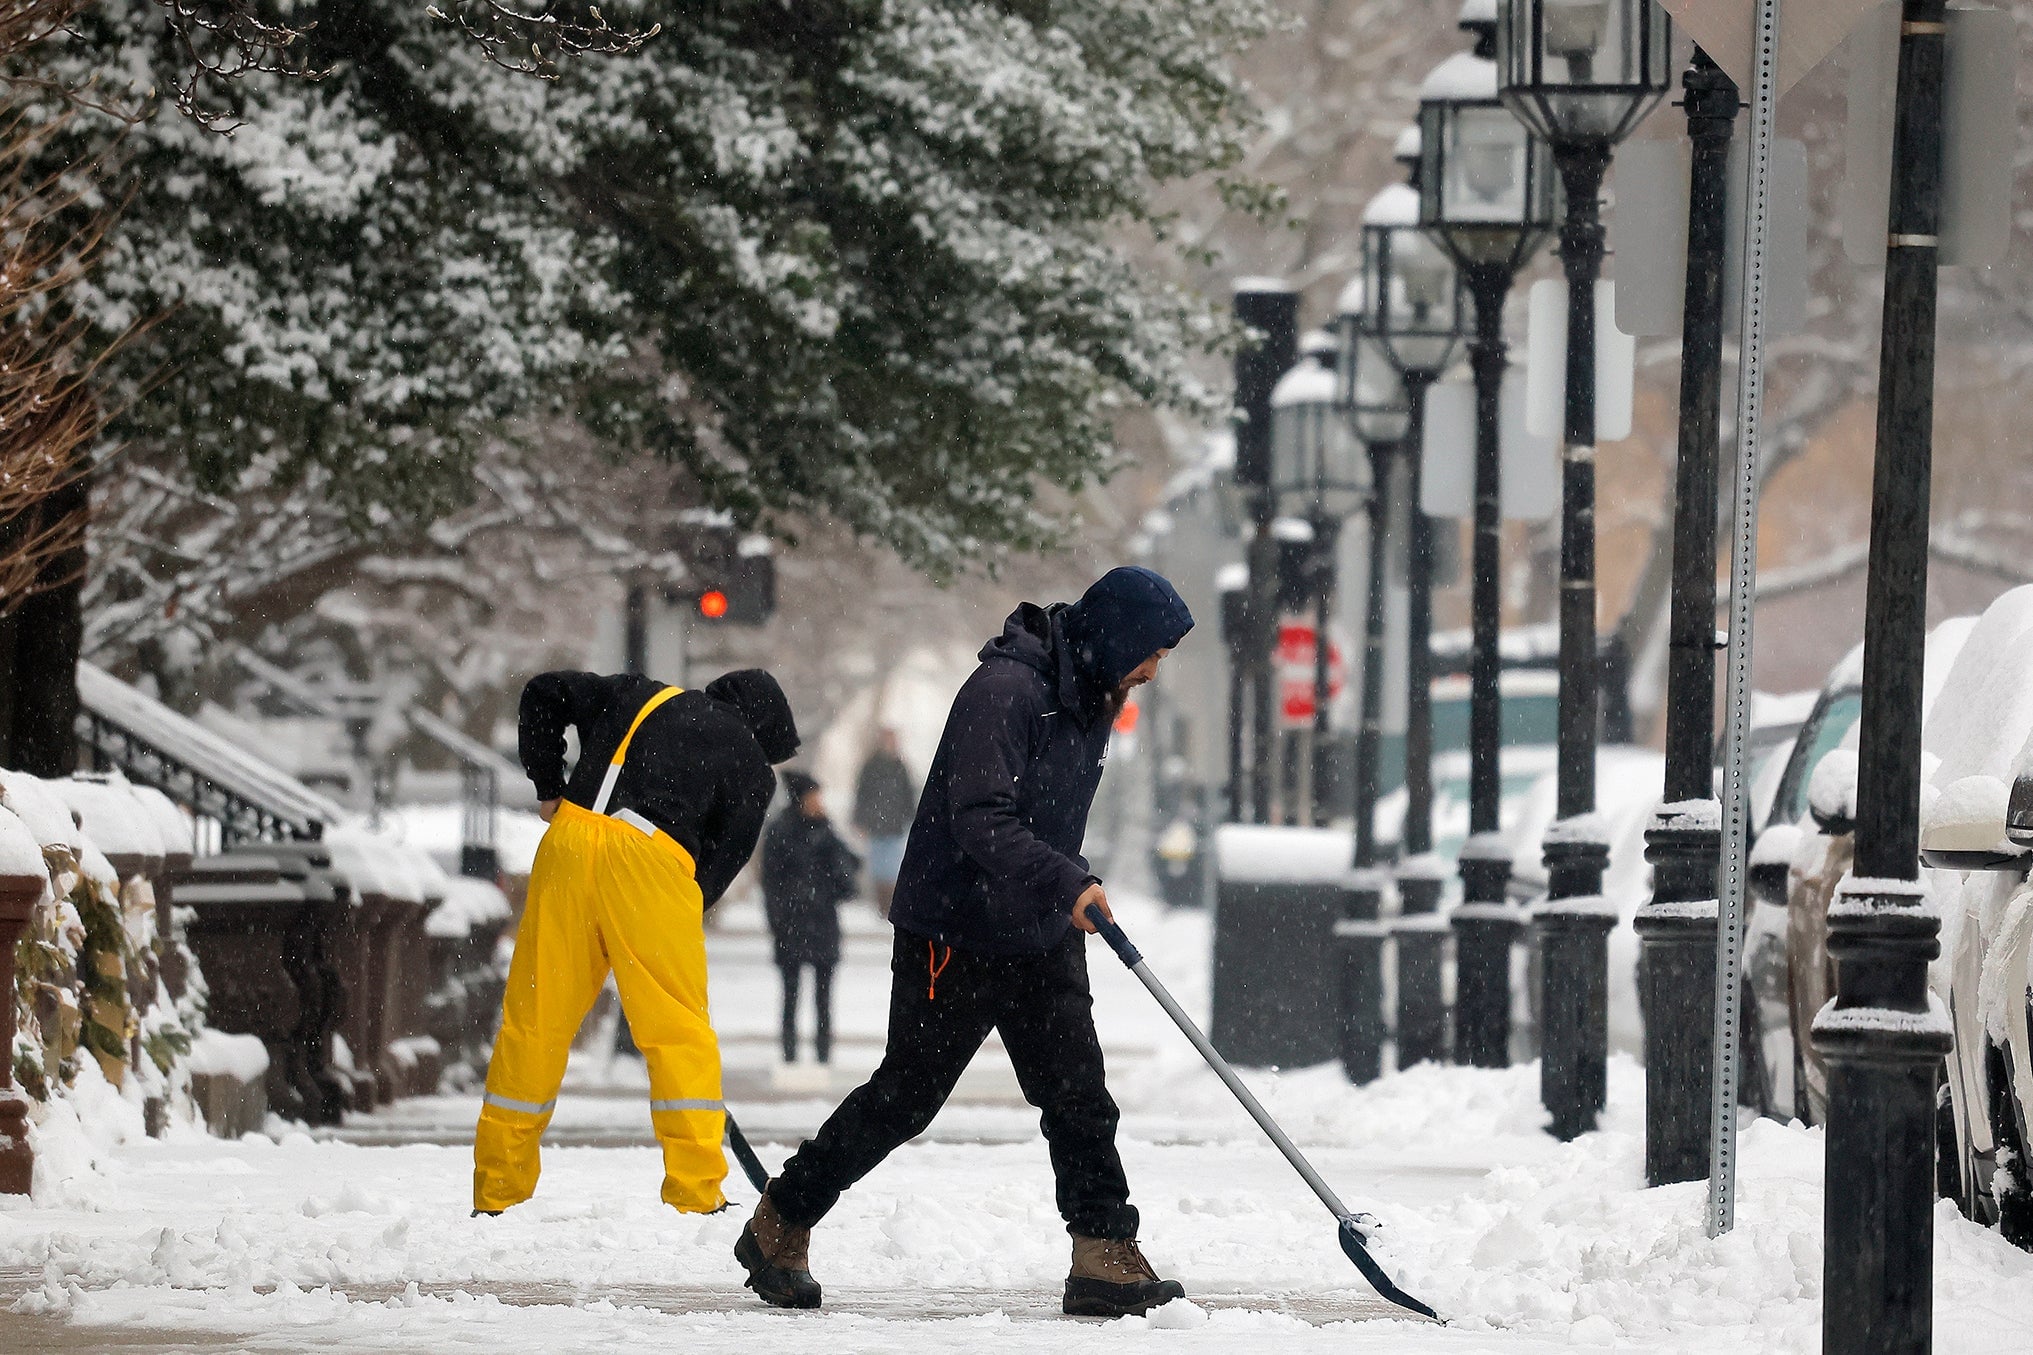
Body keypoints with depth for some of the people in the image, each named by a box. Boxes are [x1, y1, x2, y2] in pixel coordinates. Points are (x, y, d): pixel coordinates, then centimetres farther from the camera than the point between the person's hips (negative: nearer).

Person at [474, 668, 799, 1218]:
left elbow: (545, 694, 25)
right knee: (680, 1029, 3)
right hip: (651, 863, -4)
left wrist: (549, 789, 27)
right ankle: (696, 1193, -3)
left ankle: (497, 1190, 14)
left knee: (533, 1019, 9)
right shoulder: (750, 764, 17)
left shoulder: (638, 697, 29)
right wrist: (684, 919, 15)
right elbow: (725, 855, 9)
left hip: (569, 843, 4)